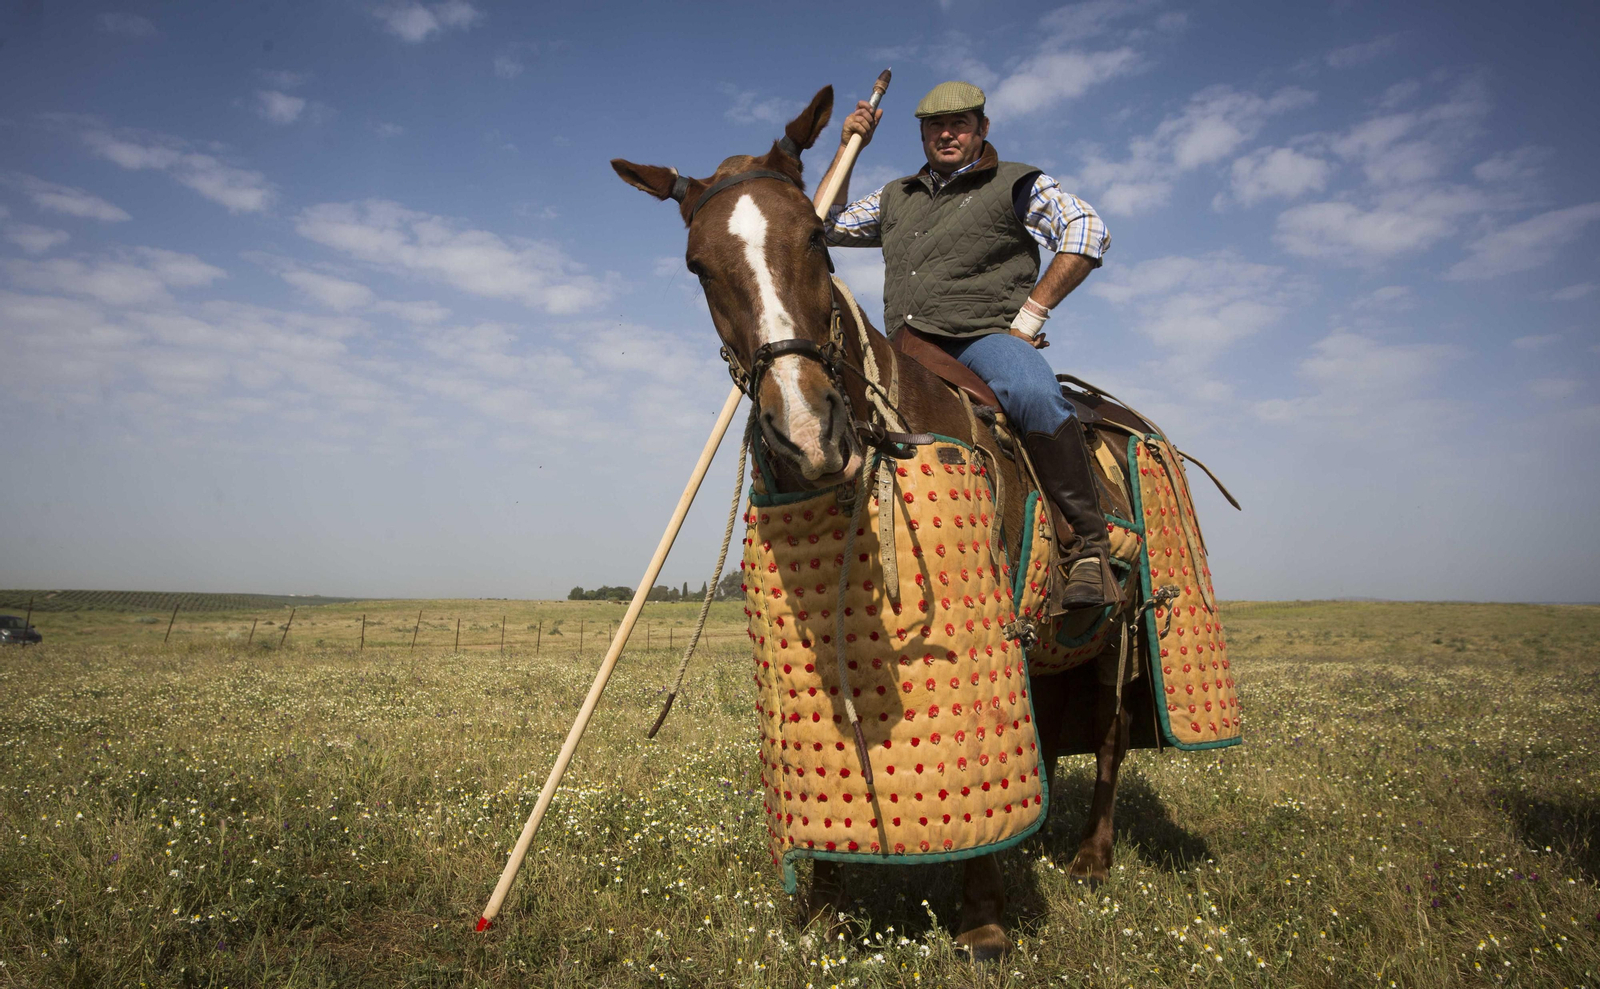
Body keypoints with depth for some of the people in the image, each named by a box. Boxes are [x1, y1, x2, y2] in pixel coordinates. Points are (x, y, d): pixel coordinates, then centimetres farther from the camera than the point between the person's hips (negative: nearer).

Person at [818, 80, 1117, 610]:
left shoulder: (1016, 184, 12)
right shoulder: (898, 198, 27)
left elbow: (1088, 232, 0)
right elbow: (828, 225, 32)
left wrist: (1030, 313, -9)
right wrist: (848, 147, 23)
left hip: (986, 336, -6)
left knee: (1033, 393, -37)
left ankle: (1088, 545, -28)